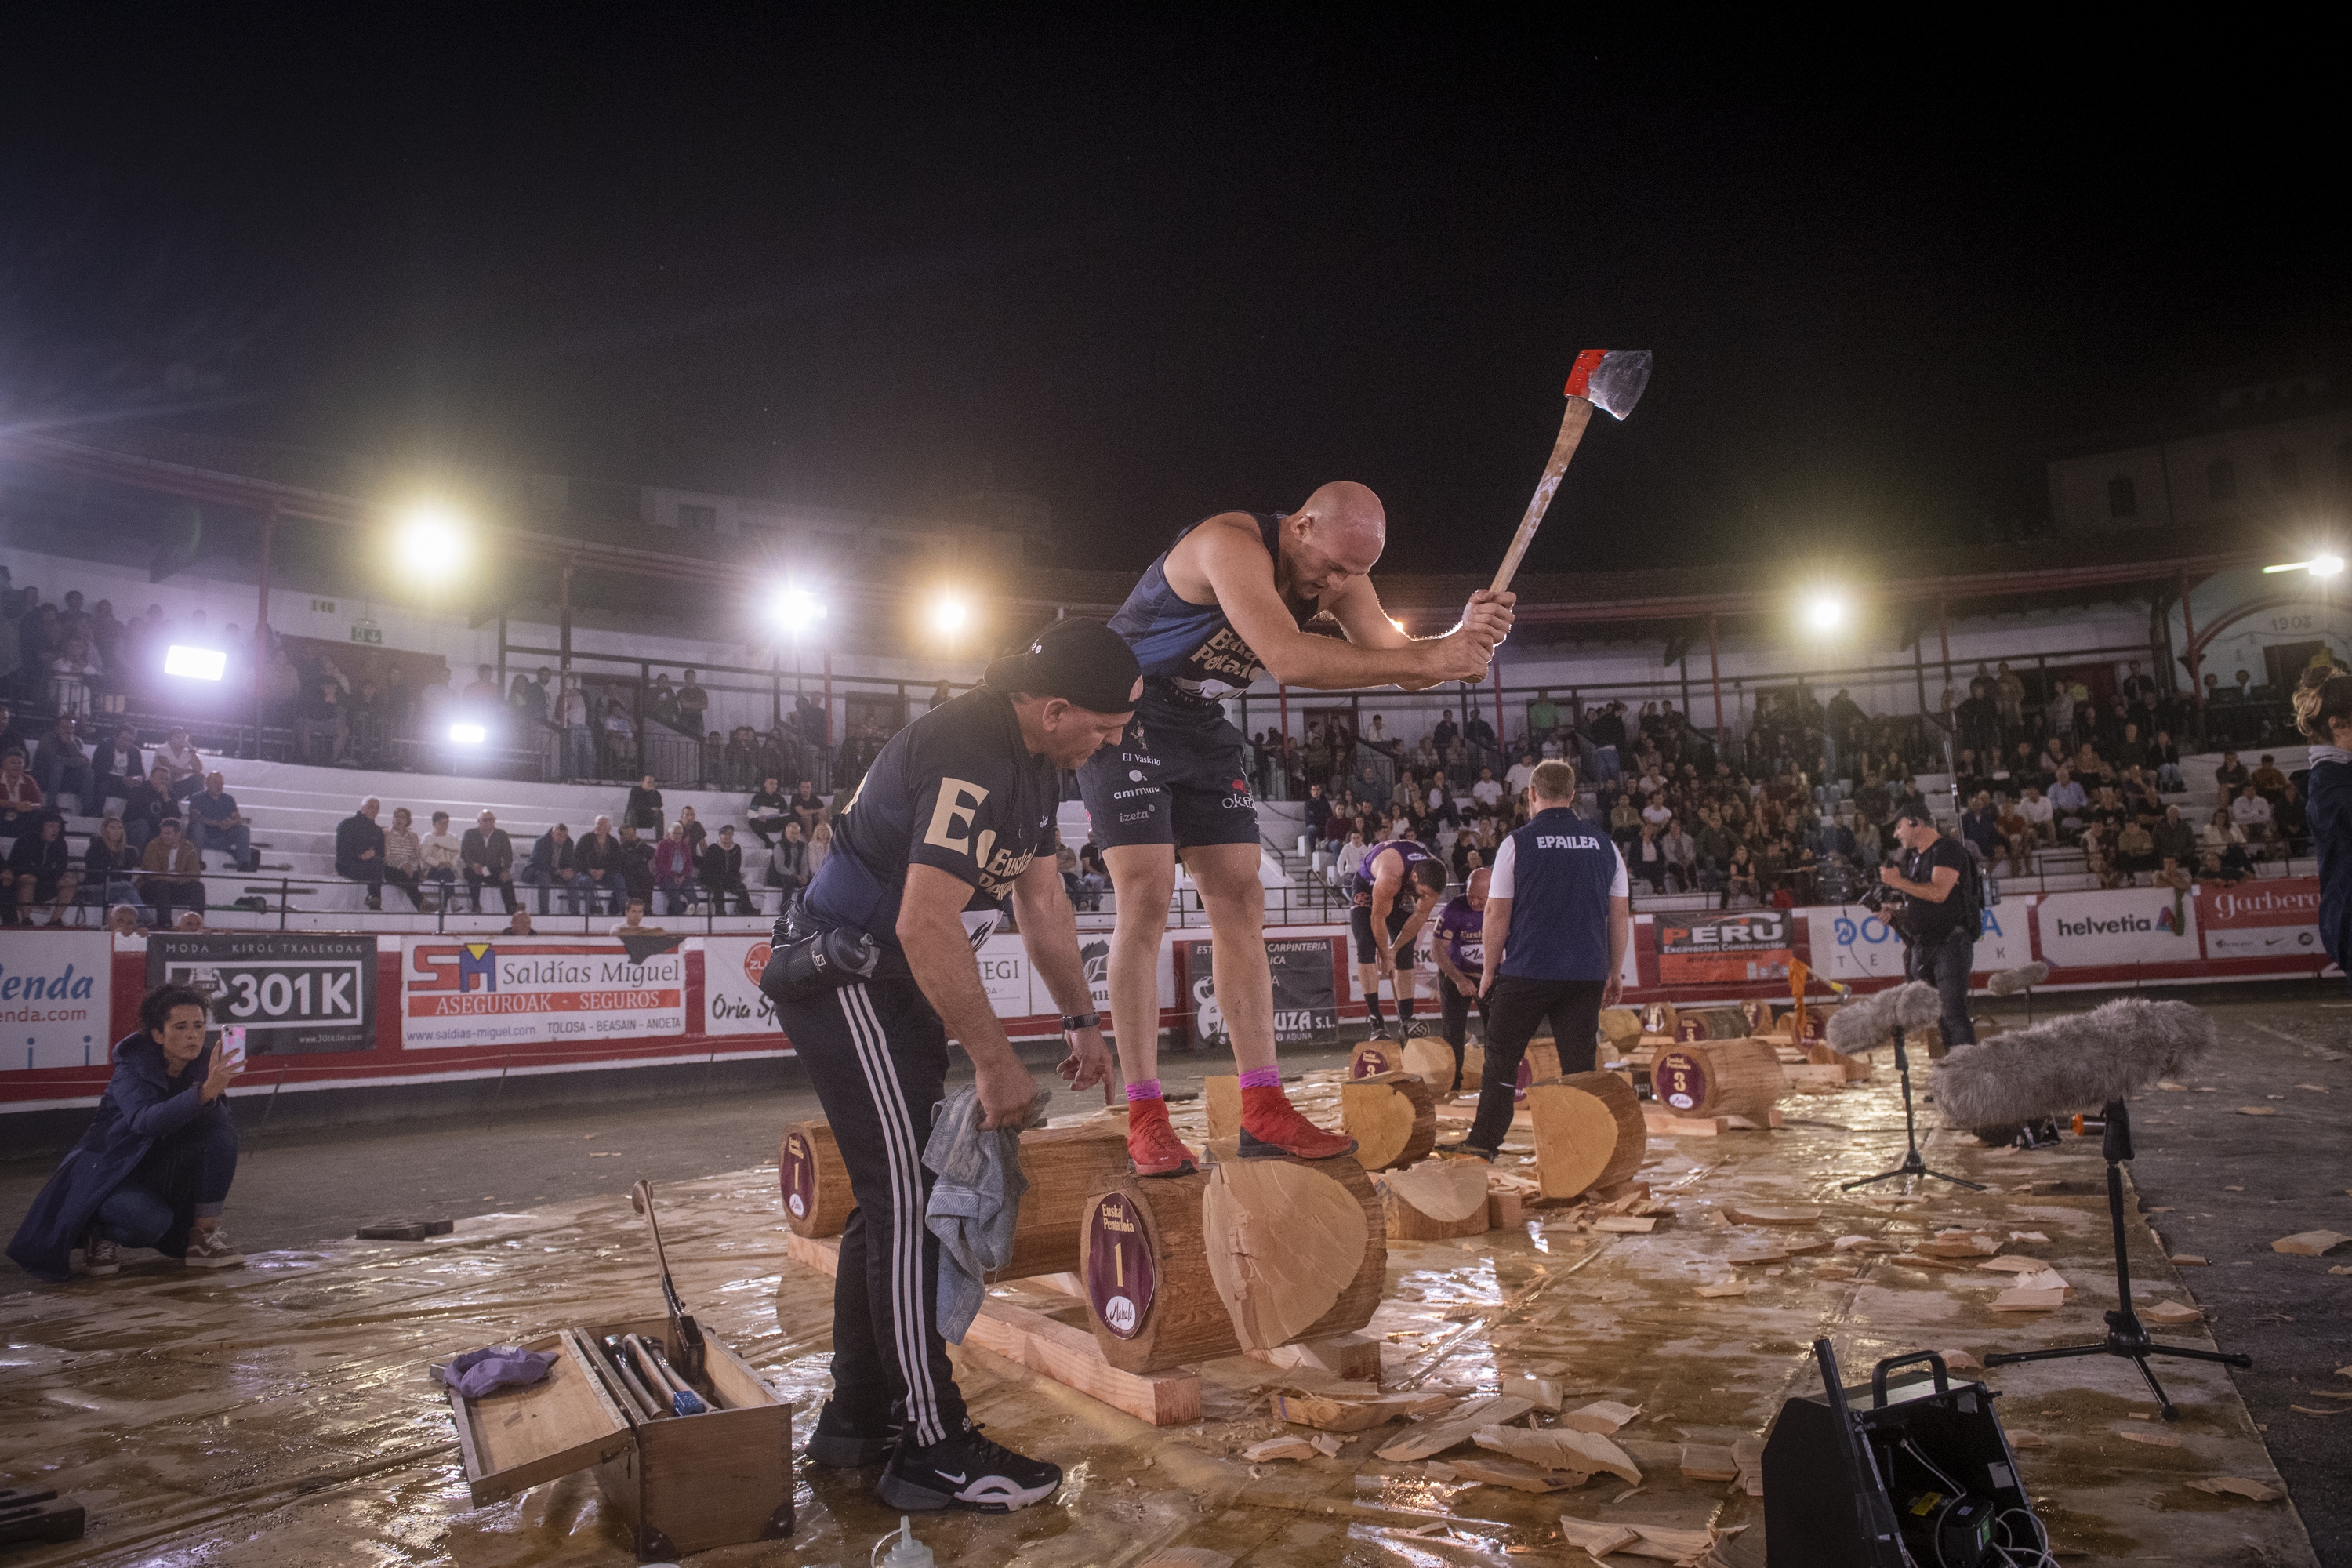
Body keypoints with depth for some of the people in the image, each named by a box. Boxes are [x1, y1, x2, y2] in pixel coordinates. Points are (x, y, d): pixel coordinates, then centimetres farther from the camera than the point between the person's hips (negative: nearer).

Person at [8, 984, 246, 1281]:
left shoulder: (204, 1062, -8)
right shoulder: (134, 1065, -23)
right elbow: (145, 1120, -43)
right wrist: (204, 1092, -58)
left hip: (170, 1173, 5)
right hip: (114, 1171, -5)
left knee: (222, 1130, -23)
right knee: (150, 1221, -35)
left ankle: (204, 1236, -11)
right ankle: (101, 1233, 2)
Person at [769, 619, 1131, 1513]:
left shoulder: (1032, 761, 7)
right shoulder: (969, 754, -26)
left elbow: (1041, 897, 15)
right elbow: (926, 923, -30)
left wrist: (1080, 1021, 14)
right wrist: (995, 1060, -23)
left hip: (892, 990, 11)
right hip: (845, 978, -11)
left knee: (894, 1194, 14)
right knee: (909, 1195, -10)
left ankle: (857, 1420, 25)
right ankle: (933, 1451, -2)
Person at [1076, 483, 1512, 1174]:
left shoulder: (1338, 573, -2)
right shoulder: (1231, 545, -28)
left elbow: (1395, 657, -7)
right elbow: (1287, 658, -41)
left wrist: (1462, 639, -28)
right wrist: (1427, 659, -38)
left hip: (1200, 726, 8)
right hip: (1122, 711, -7)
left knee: (1239, 900, 0)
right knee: (1146, 897, -16)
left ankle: (1263, 1108, 1)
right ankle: (1145, 1118, -12)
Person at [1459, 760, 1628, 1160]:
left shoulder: (1518, 843, -5)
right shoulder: (1604, 844, 6)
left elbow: (1497, 914, -6)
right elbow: (1621, 915, 8)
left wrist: (1489, 969, 4)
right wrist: (1615, 972, 16)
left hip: (1526, 973, -3)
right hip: (1586, 975, 3)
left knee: (1501, 1059, 9)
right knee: (1579, 1065, 8)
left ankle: (1483, 1145, 12)